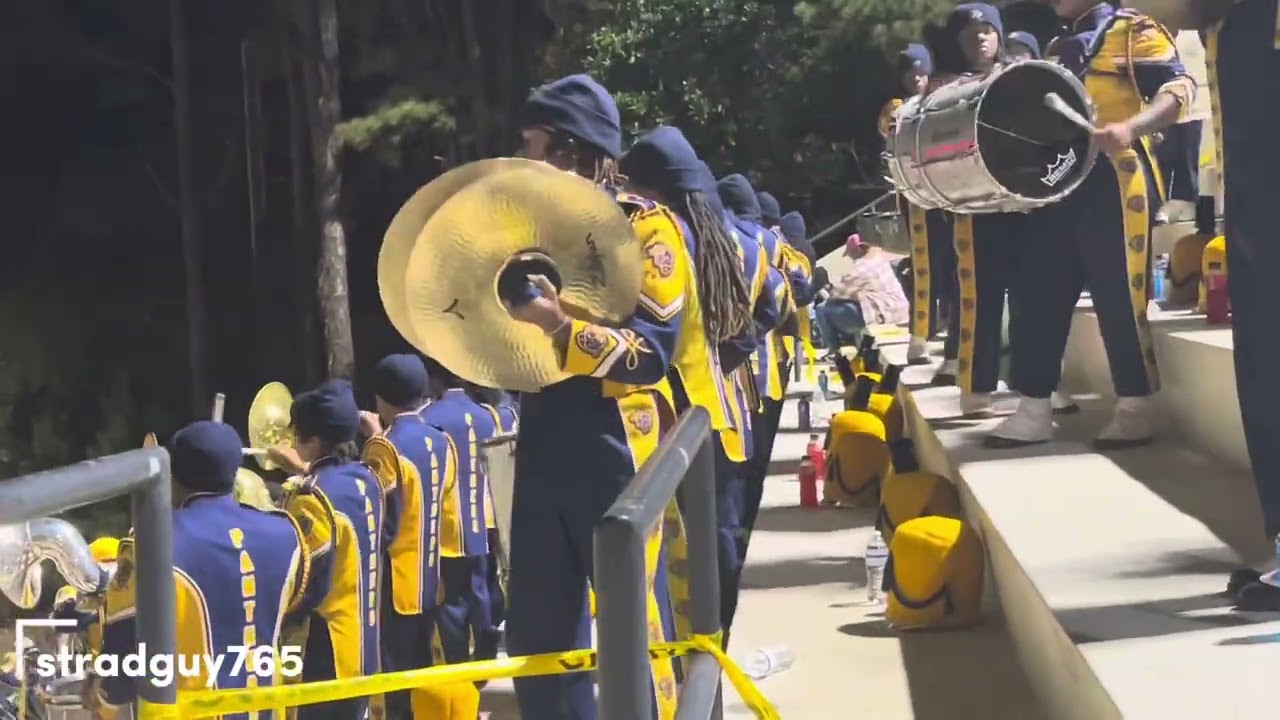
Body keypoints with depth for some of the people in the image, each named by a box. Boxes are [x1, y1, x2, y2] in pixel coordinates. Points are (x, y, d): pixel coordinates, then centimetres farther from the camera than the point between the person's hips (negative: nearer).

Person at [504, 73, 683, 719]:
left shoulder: (644, 224, -4)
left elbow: (652, 351, -13)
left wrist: (564, 329, -26)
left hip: (614, 446, -7)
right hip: (542, 442, 7)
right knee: (537, 629, 8)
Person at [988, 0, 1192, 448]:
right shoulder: (1059, 50, 23)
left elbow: (1178, 89, -12)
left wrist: (1131, 128, -28)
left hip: (1113, 183, -8)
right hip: (1059, 183, 8)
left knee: (1119, 299, -7)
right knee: (1038, 295, 4)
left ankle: (1133, 412, 1)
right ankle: (1035, 412, 9)